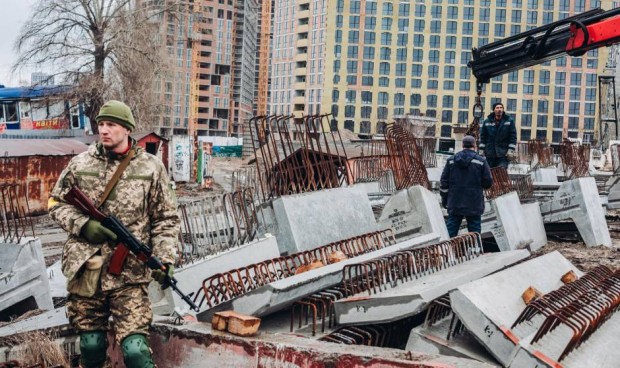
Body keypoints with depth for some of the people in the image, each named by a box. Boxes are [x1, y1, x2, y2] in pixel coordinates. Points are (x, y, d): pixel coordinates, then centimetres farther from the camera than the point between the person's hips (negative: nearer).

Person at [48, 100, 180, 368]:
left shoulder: (151, 167, 2)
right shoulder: (79, 164, 6)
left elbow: (166, 219, 3)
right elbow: (56, 203, 13)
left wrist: (164, 259, -10)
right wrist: (82, 224, -6)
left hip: (130, 274, -2)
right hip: (85, 270, 2)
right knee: (91, 346, 11)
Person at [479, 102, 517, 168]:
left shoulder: (509, 121, 2)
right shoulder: (487, 122, 7)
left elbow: (513, 136, 1)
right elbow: (482, 136, 10)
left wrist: (511, 149, -7)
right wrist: (481, 150, 4)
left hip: (503, 153, -2)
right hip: (490, 153, 2)